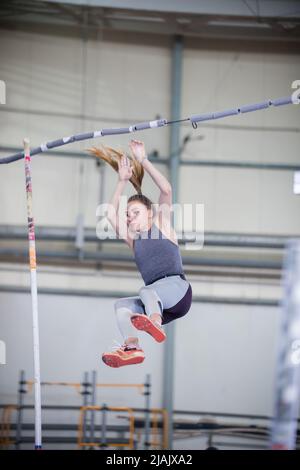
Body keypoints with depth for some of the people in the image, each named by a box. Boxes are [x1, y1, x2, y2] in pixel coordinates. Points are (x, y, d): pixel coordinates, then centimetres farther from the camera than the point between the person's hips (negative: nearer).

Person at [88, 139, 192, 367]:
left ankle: (154, 323, -66)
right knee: (121, 304, -22)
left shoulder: (162, 226, 13)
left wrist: (143, 160, -2)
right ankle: (132, 347, -46)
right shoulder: (133, 240, 23)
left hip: (178, 288, -5)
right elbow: (112, 214, 14)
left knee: (147, 291, -35)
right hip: (158, 303, 5)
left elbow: (166, 190, 1)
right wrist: (123, 181, 12)